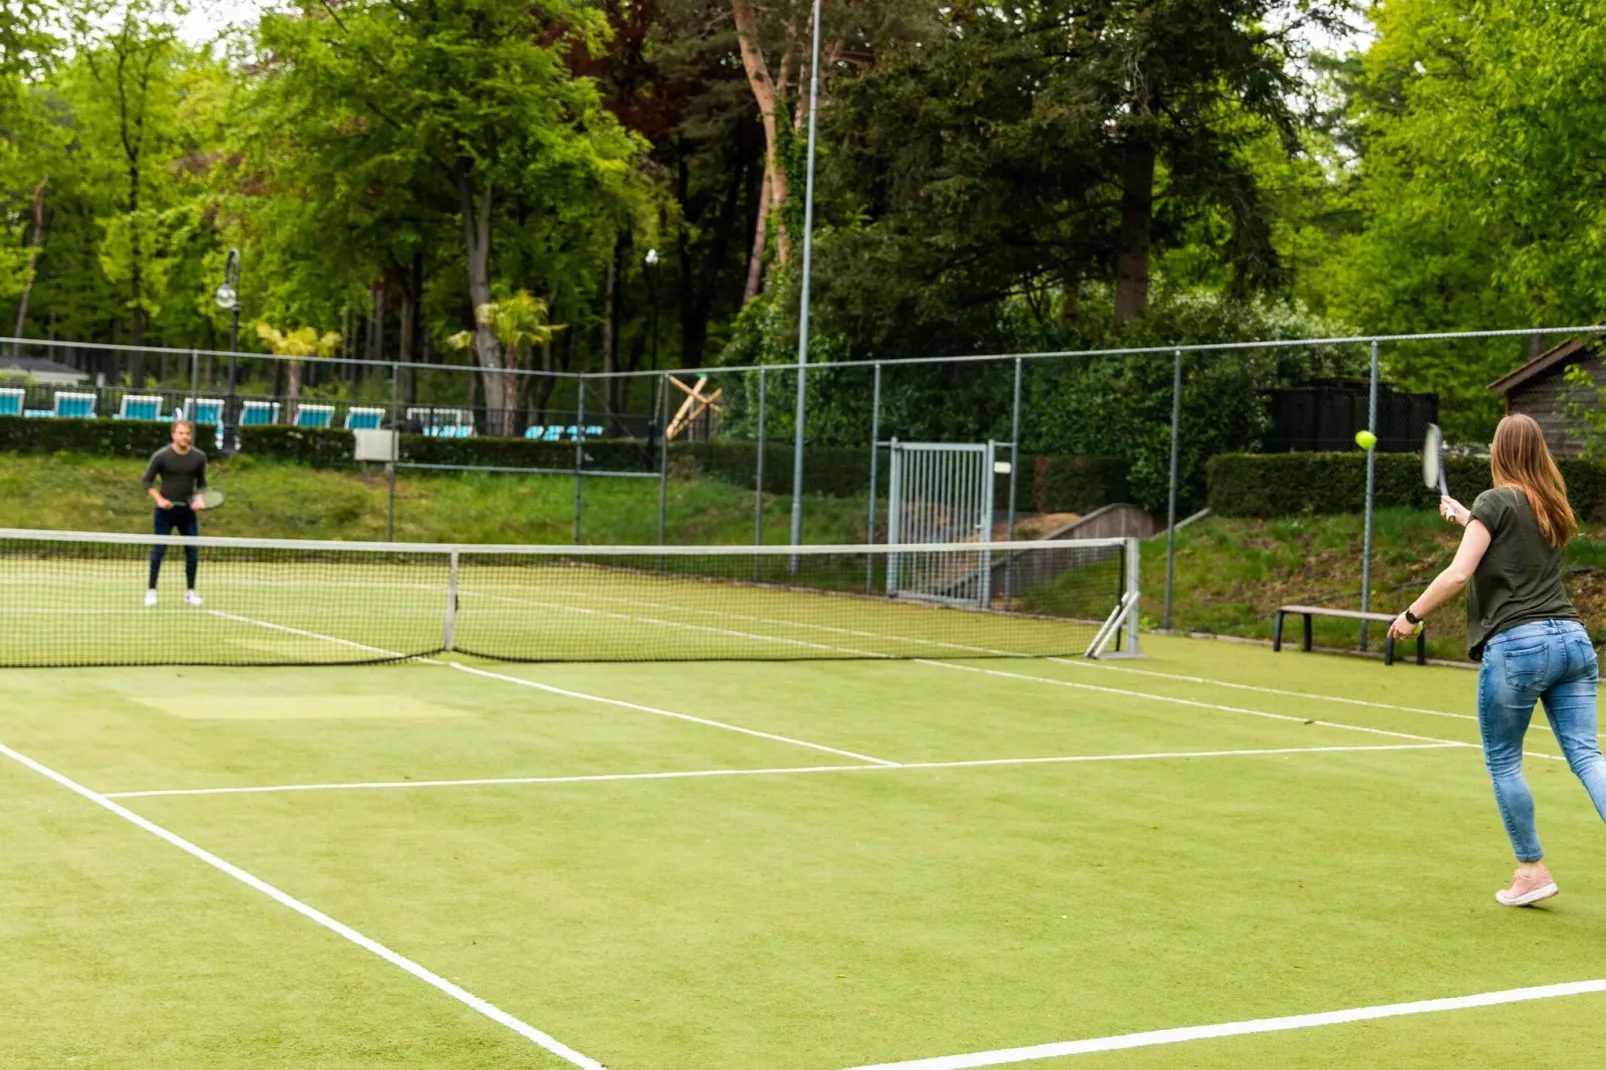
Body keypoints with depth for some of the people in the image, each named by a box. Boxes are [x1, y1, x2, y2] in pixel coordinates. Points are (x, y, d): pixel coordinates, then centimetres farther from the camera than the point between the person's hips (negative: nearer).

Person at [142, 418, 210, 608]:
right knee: (159, 550, -2)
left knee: (192, 551, 1)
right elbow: (147, 481, 0)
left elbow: (201, 483, 12)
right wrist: (159, 499, -14)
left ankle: (190, 592, 12)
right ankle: (151, 590, 8)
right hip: (165, 510, -3)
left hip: (187, 511, 3)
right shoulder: (161, 456, -8)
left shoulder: (199, 457, 0)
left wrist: (199, 499, -7)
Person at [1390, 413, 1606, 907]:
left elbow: (1458, 574, -13)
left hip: (1517, 643, -6)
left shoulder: (1496, 502, -4)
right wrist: (1467, 517, 39)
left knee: (1502, 761, 10)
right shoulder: (1553, 506, 16)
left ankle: (1532, 870, 15)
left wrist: (1412, 615, -2)